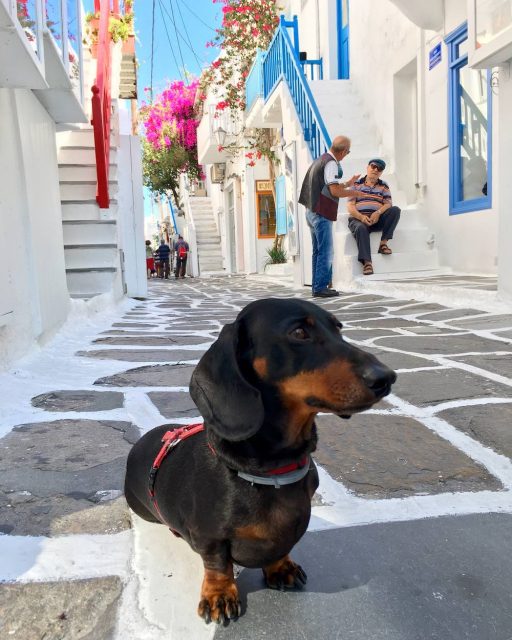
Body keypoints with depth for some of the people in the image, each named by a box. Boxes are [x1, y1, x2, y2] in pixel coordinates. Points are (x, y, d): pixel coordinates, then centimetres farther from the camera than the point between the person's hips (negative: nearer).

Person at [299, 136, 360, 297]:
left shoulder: (320, 160, 18)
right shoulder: (331, 163, -12)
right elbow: (335, 191, -19)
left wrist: (347, 184, 28)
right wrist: (356, 192, -7)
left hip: (311, 211, 10)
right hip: (321, 213, -10)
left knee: (318, 251, 13)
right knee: (326, 252, -7)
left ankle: (317, 286, 16)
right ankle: (321, 288, -6)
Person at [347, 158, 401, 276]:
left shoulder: (384, 186, 18)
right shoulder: (356, 184, 11)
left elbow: (388, 204, 4)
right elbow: (350, 206, 0)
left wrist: (378, 213, -19)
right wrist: (361, 217, -20)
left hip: (377, 219, 3)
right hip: (358, 219, -2)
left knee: (395, 210, -23)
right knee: (361, 228, -38)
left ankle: (383, 243, -23)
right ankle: (367, 262, -45)